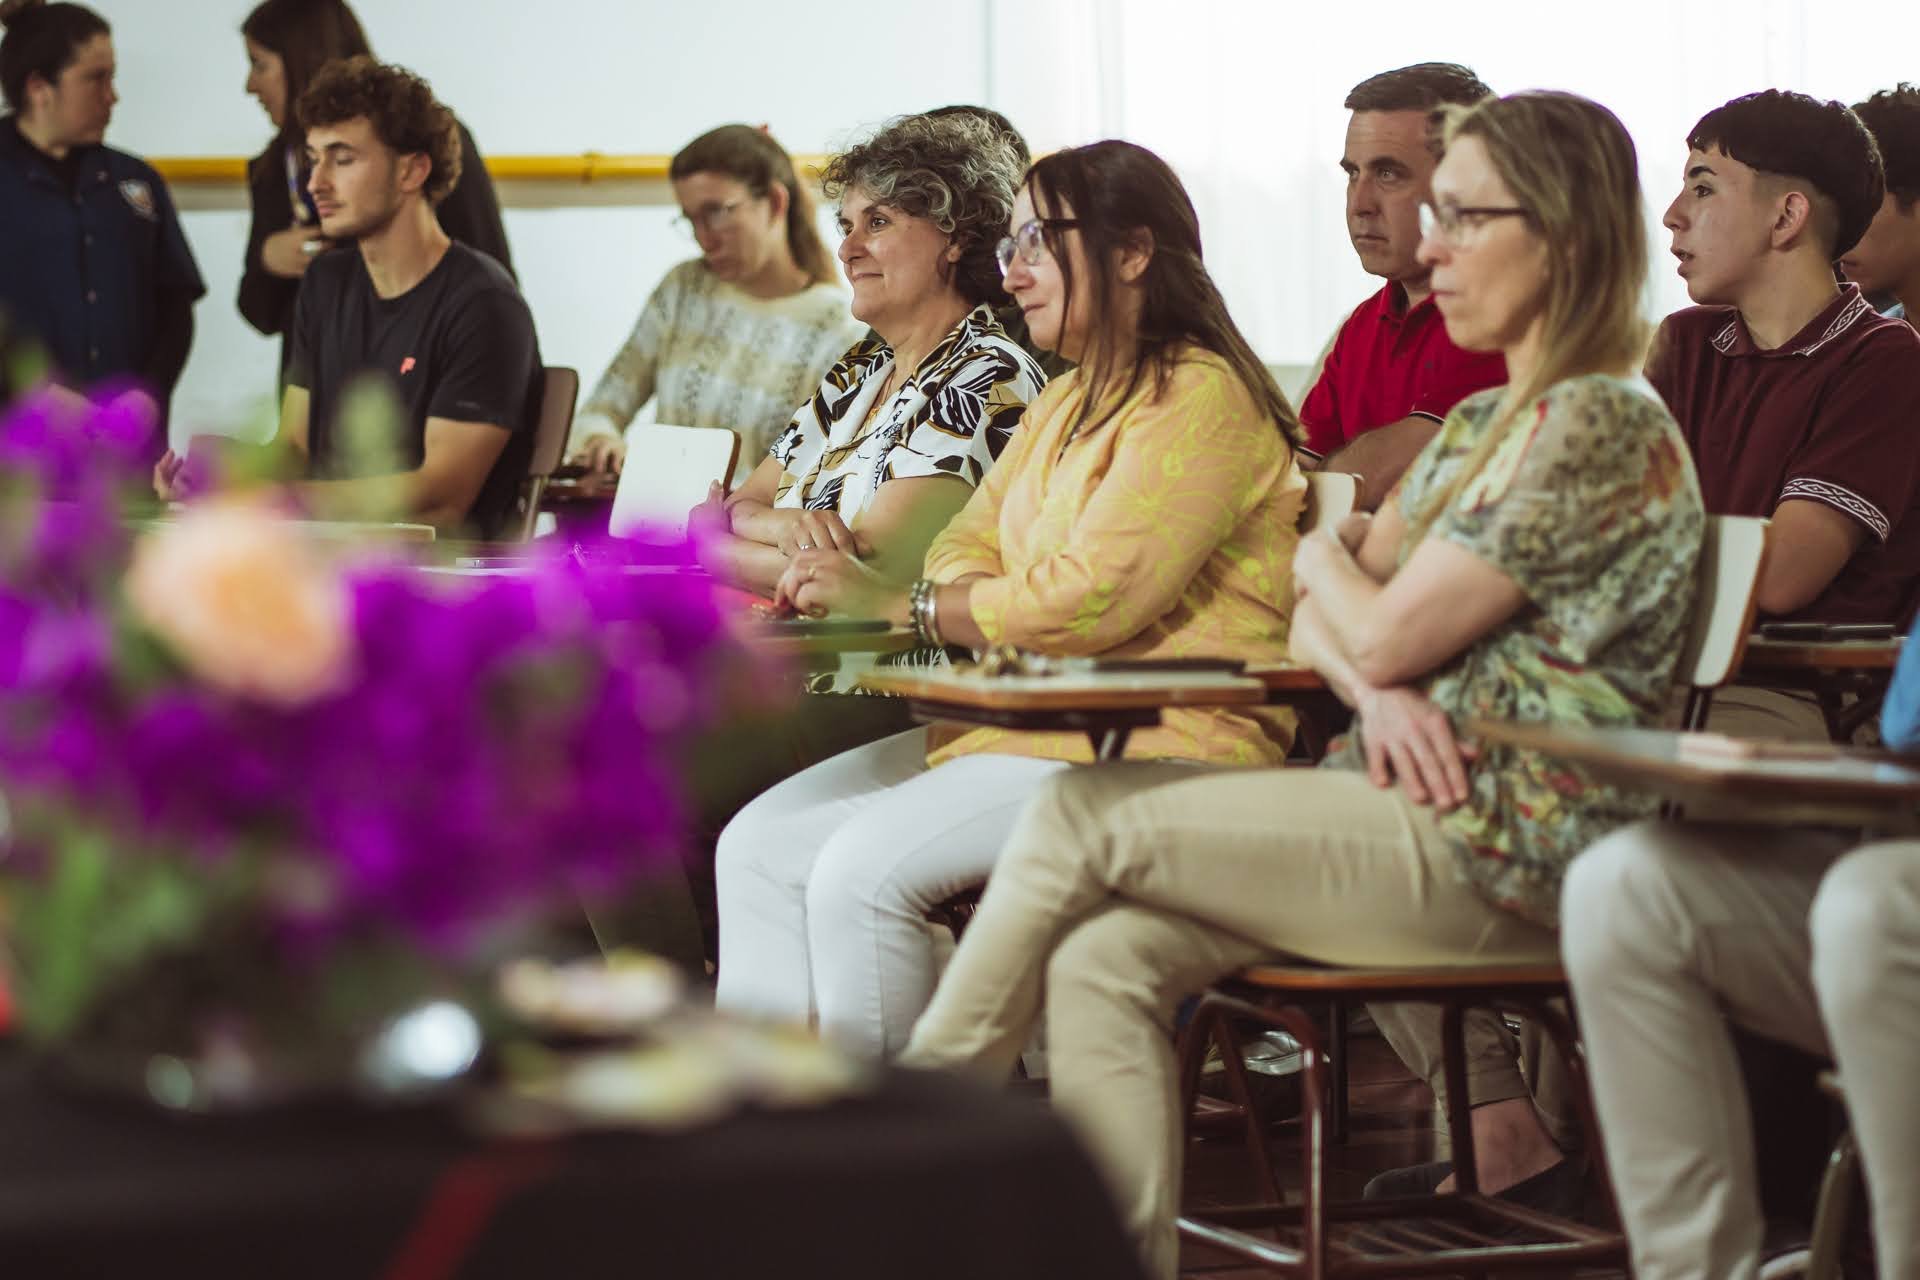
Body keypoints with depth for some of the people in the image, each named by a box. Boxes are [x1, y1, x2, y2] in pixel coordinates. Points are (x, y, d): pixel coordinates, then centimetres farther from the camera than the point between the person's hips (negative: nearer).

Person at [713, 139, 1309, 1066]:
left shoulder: (1198, 400, -11)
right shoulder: (1066, 405, 21)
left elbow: (1091, 599, -21)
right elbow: (969, 546, 18)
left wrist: (896, 603, -14)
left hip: (1157, 751, -10)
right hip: (1029, 726, 10)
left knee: (862, 872, -25)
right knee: (761, 845, -3)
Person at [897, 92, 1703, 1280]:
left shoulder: (1598, 427, -12)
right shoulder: (1478, 423, 20)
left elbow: (1383, 633, -14)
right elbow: (1321, 627, 16)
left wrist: (1324, 556, 10)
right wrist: (1378, 687, -8)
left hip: (1507, 856, -9)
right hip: (1416, 815, 9)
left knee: (1082, 816, -12)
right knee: (1101, 963, -12)